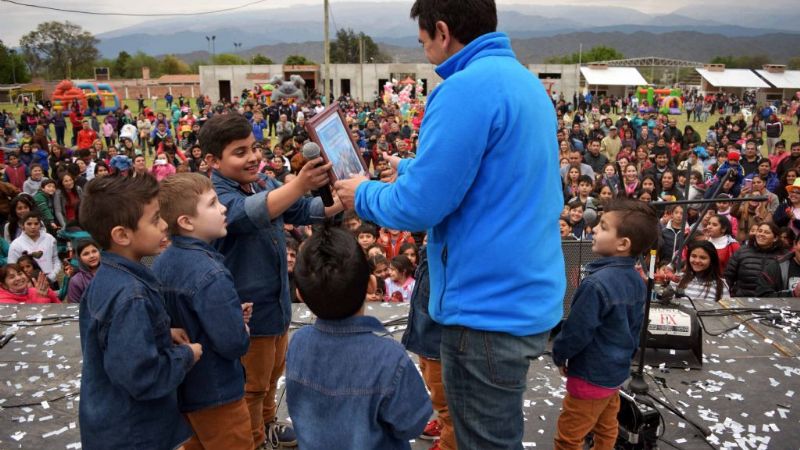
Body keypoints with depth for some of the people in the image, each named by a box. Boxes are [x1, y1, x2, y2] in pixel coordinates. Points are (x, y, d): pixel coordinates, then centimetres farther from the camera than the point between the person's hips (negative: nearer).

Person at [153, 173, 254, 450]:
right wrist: (243, 328, -8)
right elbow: (234, 344, -29)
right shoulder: (210, 275, -28)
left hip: (180, 387, 8)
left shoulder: (162, 263, 0)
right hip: (216, 394, -8)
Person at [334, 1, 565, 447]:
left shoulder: (467, 88, -20)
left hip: (490, 307, -9)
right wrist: (409, 168, 24)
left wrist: (364, 194, -2)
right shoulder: (525, 81, 11)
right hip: (530, 296, 9)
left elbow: (419, 206, -21)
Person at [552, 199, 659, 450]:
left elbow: (577, 330, -22)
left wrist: (559, 354, -4)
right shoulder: (636, 280, -1)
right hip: (617, 370, 9)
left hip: (591, 375, -9)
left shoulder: (597, 283, -29)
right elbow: (635, 327, 9)